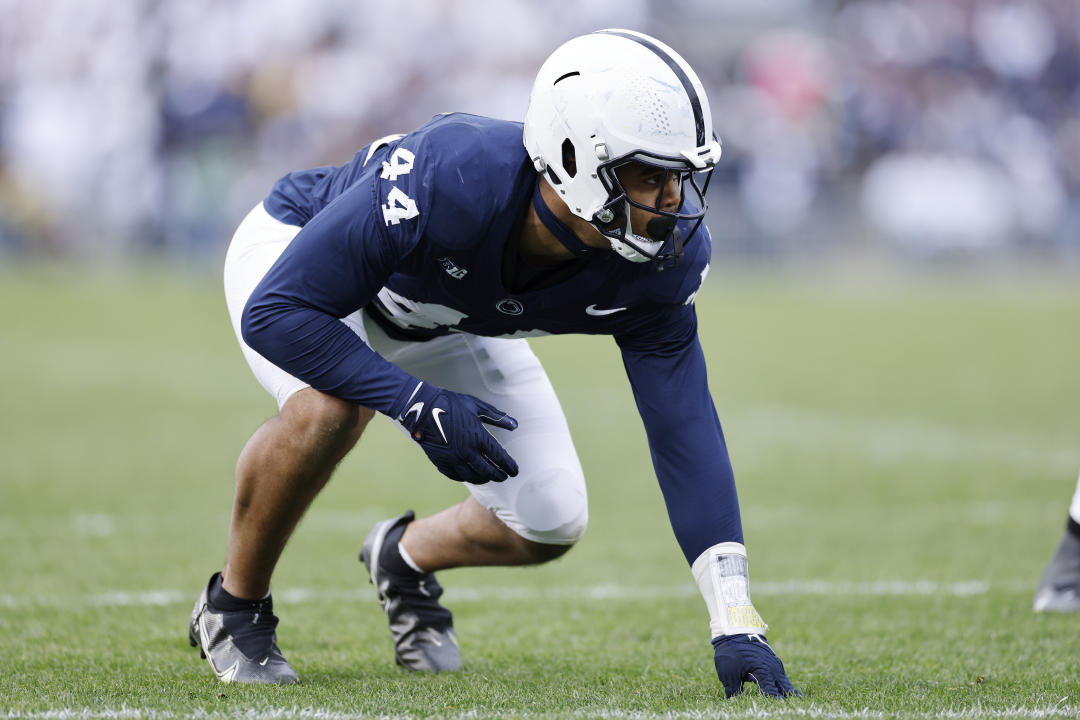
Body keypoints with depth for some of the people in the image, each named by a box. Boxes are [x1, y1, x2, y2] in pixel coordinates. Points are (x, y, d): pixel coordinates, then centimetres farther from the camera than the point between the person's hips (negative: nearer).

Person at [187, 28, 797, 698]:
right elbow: (275, 313, -38)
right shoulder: (446, 183, -45)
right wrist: (420, 407, -44)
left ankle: (406, 555, 30)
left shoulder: (658, 261, -29)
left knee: (551, 523, -5)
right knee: (328, 409, -37)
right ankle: (233, 609, -9)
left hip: (442, 320, 5)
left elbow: (685, 434, -24)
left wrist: (736, 626, -29)